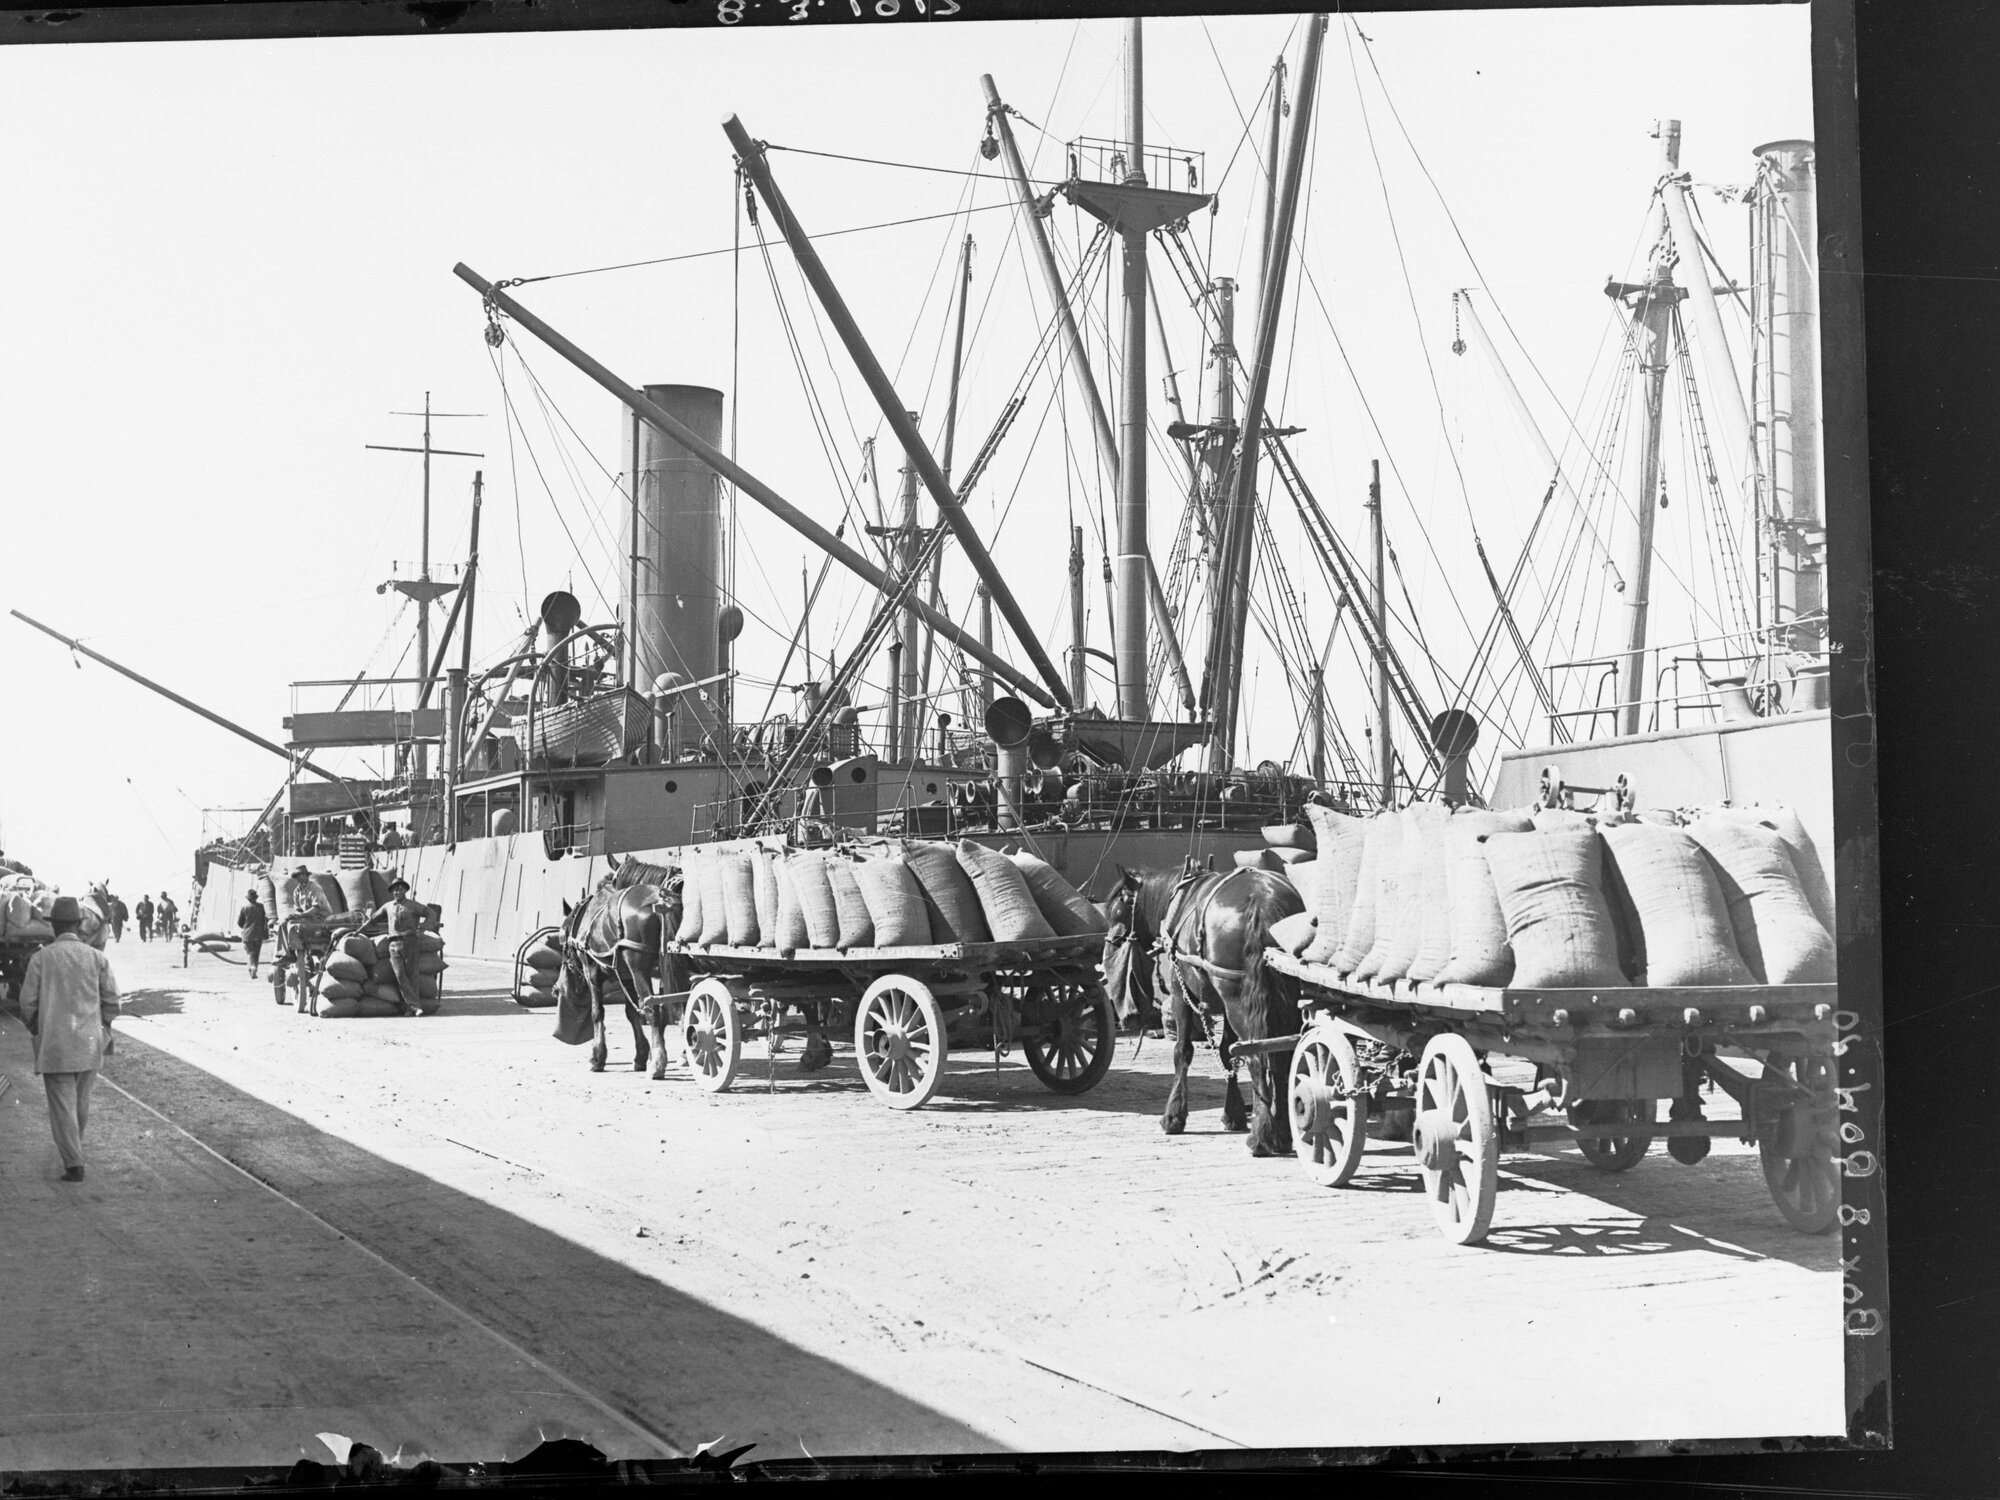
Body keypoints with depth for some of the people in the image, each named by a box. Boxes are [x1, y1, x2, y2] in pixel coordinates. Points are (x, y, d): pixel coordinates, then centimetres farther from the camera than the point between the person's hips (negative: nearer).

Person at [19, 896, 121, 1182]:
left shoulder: (41, 958, -7)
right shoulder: (97, 958, -2)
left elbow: (28, 1003, -5)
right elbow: (111, 1001, -1)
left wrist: (34, 1030, 14)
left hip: (54, 1044, -3)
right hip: (89, 1043, 3)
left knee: (62, 1105, 0)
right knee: (80, 1100, 20)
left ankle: (74, 1164, -6)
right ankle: (73, 1146, 39)